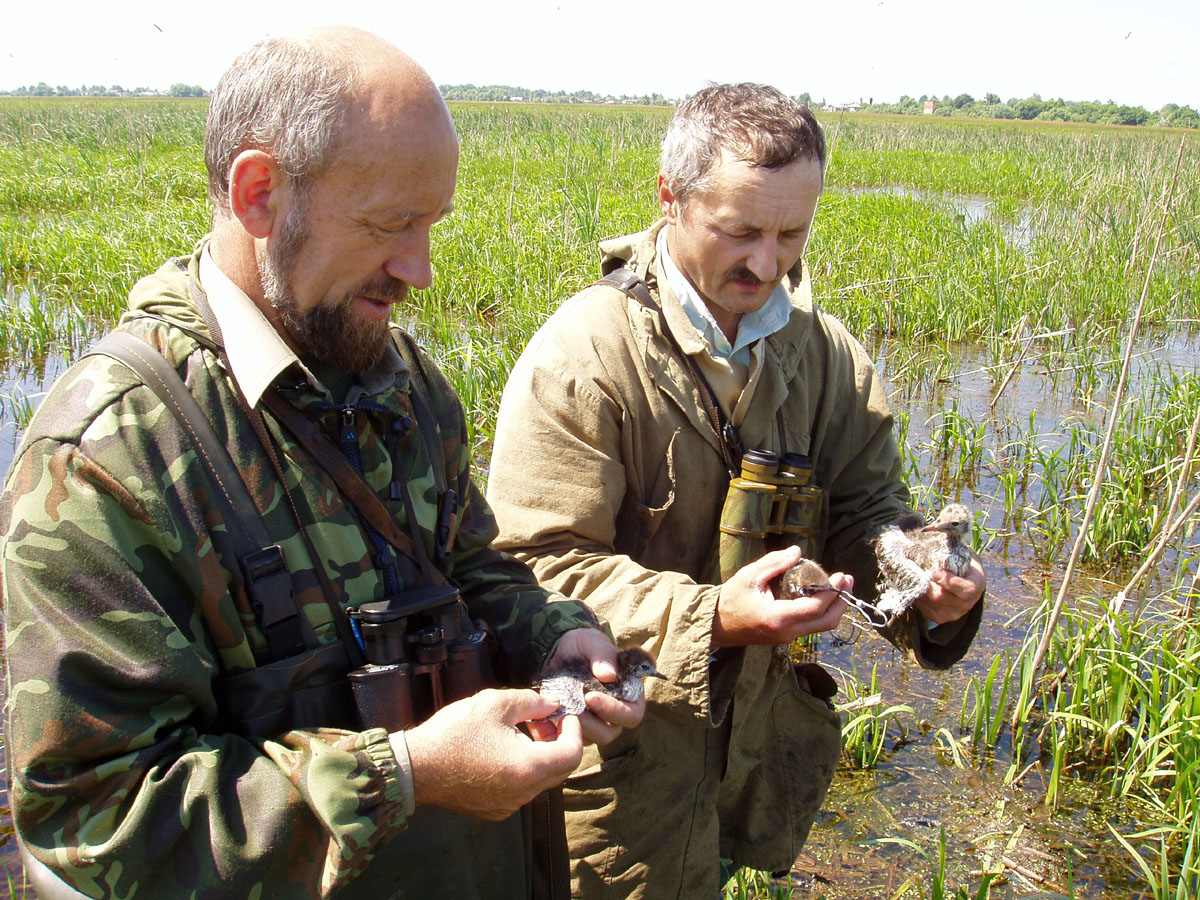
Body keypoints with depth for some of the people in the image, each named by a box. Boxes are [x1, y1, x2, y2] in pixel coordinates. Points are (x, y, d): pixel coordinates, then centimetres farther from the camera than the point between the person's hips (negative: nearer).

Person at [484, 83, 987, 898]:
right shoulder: (582, 355, -19)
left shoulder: (830, 356, 1)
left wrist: (927, 587, -20)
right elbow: (540, 563, -21)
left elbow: (867, 512, 2)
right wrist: (707, 619, -32)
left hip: (770, 733, 5)